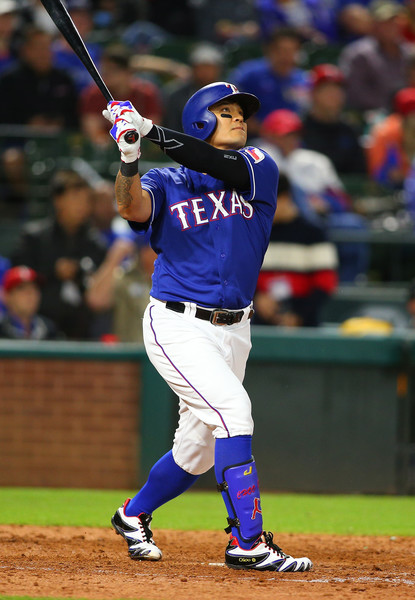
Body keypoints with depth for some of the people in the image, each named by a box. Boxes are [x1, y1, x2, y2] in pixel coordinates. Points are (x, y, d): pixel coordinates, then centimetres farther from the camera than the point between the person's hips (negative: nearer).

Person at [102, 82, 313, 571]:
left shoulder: (259, 169, 5)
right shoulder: (166, 183, 0)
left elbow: (220, 166, -16)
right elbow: (132, 206, -21)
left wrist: (149, 130, -24)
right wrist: (129, 157, -39)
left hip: (232, 330, 5)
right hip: (177, 326, -5)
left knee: (197, 451, 11)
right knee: (232, 407, -24)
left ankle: (134, 515, 38)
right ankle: (248, 542, -24)